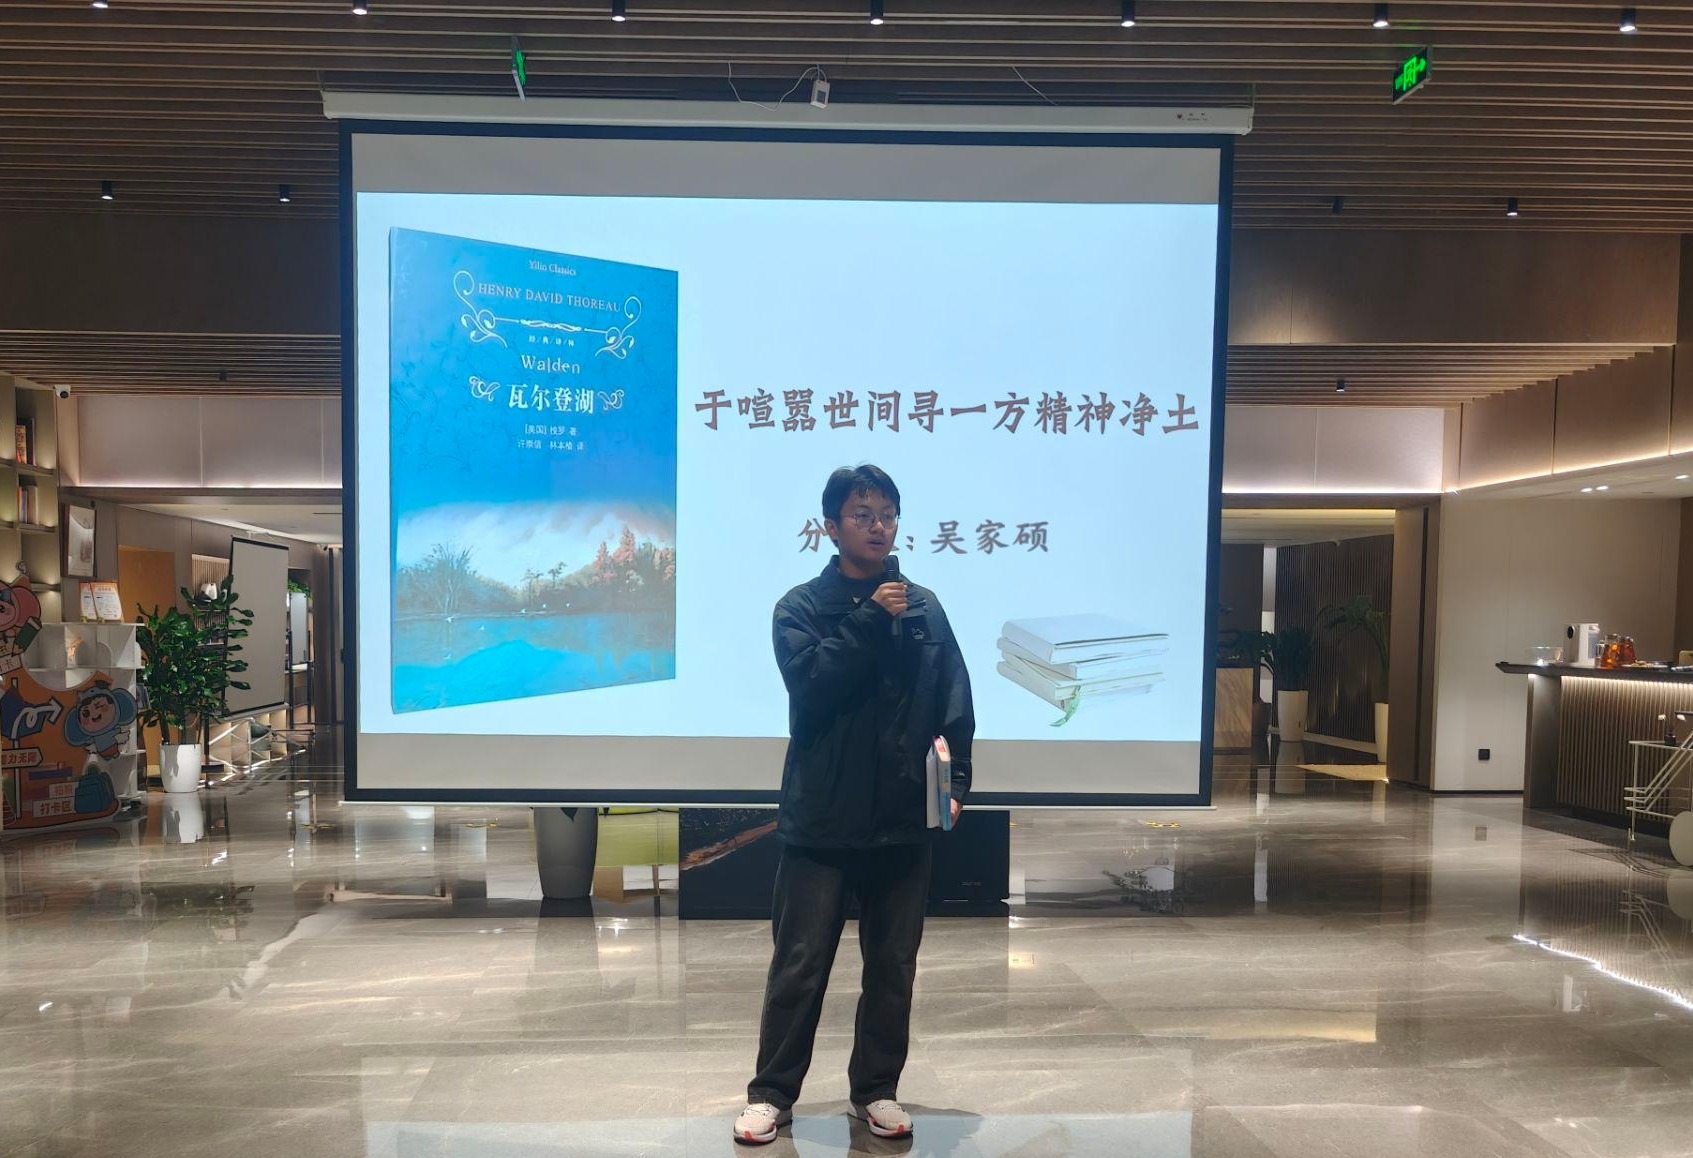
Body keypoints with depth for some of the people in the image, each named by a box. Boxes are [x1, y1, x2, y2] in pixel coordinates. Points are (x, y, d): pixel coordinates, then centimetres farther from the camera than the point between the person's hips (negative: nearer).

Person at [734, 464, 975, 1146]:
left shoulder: (924, 608, 7)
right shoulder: (802, 607, -1)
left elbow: (955, 705, 7)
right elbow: (810, 686, -17)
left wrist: (955, 781, -3)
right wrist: (869, 621, -18)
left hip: (903, 822, 3)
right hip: (820, 821, -3)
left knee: (893, 967, 13)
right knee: (800, 965, 6)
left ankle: (877, 1090, 29)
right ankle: (773, 1093, 21)